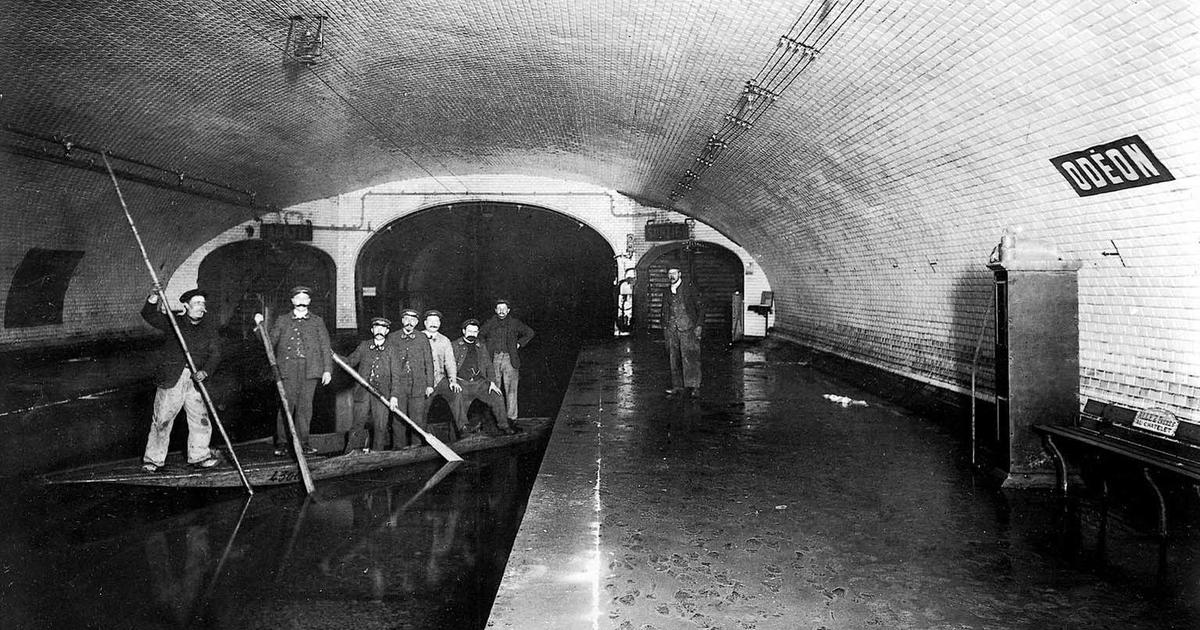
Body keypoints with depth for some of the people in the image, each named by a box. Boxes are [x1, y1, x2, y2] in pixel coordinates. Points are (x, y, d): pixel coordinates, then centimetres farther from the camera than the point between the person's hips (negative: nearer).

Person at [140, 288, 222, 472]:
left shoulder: (208, 327, 6)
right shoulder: (174, 321, 1)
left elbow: (215, 353, -1)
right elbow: (149, 315, -7)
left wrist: (205, 371, -17)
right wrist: (154, 299, -26)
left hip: (194, 379, 3)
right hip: (170, 378, -3)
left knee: (201, 418, 3)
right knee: (162, 419, 1)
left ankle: (199, 456, 18)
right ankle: (153, 459, 12)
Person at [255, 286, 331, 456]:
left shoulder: (317, 321, 15)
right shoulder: (282, 320, 16)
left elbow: (325, 347, 10)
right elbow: (270, 342, 12)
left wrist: (327, 369, 2)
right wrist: (260, 326, -1)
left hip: (310, 370, 1)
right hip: (288, 369, 0)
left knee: (304, 407, 1)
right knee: (286, 405, -5)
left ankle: (302, 443, 8)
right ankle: (282, 443, 3)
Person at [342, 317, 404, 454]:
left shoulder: (391, 350, 5)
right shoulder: (363, 346, 12)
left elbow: (396, 375, 0)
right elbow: (349, 362, 18)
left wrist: (394, 395, -8)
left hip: (382, 393, -1)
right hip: (363, 392, 1)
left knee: (380, 426, -2)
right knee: (358, 423, -5)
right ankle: (351, 453, 1)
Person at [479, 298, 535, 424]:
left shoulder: (515, 323, 7)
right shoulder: (490, 323, 10)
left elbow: (530, 333, 16)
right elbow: (480, 335, 25)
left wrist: (519, 344, 8)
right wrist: (486, 347, 12)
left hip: (510, 359, -1)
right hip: (493, 359, 1)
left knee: (511, 389, -3)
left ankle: (511, 417, 1)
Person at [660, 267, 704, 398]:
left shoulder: (690, 288, 1)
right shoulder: (666, 291, 15)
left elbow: (700, 307, 0)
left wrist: (699, 325, -7)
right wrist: (665, 328, 14)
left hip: (688, 328, -5)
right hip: (672, 329, 5)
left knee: (690, 357, -10)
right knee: (674, 359, 4)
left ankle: (693, 387, -8)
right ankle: (677, 386, 10)